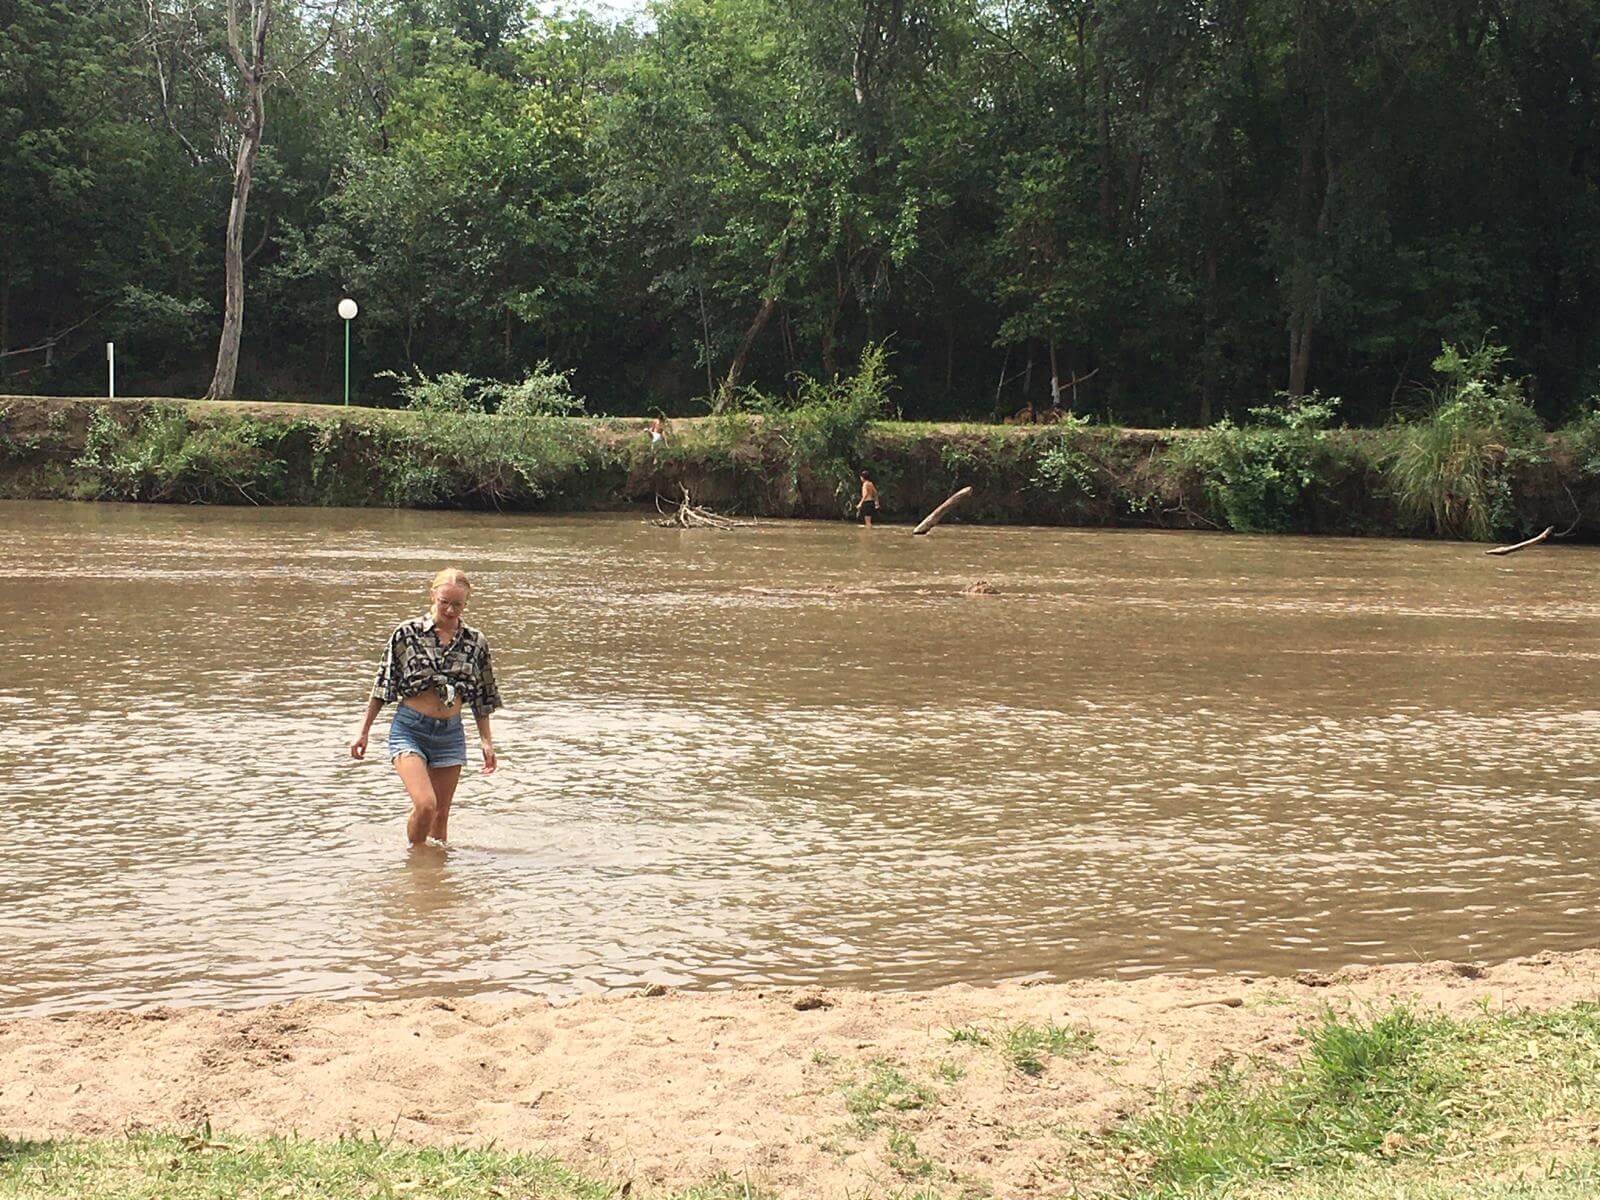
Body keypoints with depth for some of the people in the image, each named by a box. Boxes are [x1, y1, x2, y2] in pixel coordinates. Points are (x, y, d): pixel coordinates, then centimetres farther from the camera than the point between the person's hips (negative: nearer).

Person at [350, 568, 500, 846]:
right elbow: (383, 686, 2)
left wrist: (486, 740, 8)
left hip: (450, 734, 3)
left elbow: (481, 698, 12)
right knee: (425, 804, -18)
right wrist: (363, 731, 4)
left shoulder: (475, 642, 3)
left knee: (441, 815, 8)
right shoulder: (407, 633, -5)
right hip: (409, 730, -3)